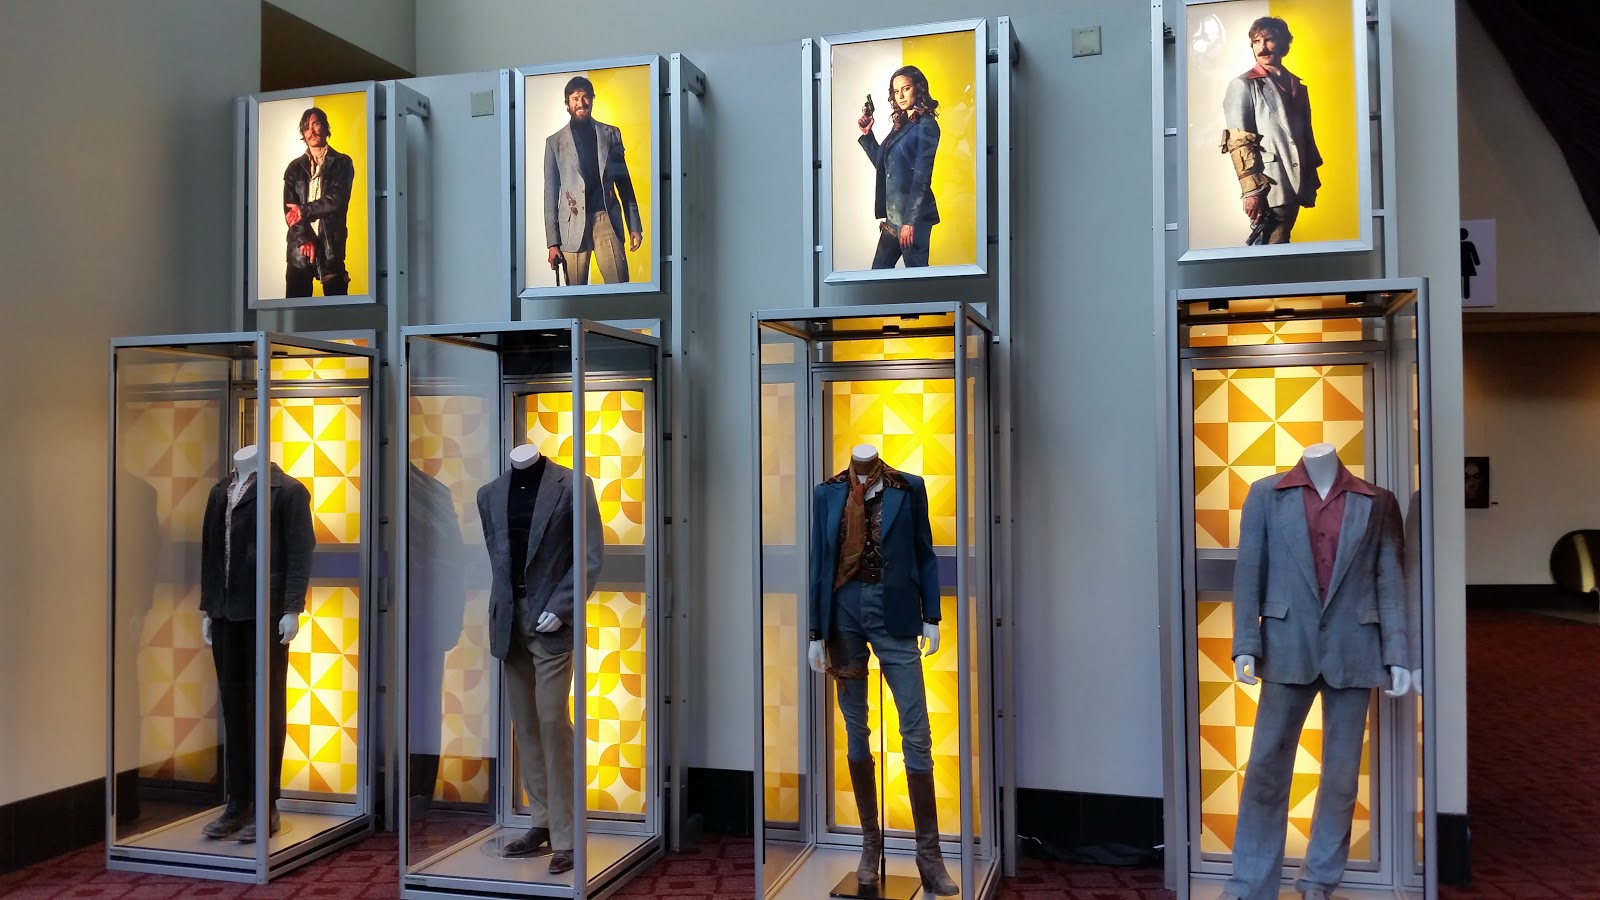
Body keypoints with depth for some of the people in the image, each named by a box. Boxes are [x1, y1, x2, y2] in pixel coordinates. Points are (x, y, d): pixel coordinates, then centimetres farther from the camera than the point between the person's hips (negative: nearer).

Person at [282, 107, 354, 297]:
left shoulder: (342, 163, 7)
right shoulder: (295, 168, 13)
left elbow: (337, 200, -6)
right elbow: (289, 209, 3)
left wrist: (304, 210, -8)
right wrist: (304, 239, -11)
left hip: (331, 244, -2)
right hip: (300, 246, 2)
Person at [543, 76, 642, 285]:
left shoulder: (610, 134, 13)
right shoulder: (555, 142, 10)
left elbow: (624, 182, 14)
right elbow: (551, 193, 8)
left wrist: (634, 225, 7)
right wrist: (552, 241, 1)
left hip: (607, 218, 0)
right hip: (573, 224, 0)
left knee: (619, 286, -10)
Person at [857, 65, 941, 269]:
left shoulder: (926, 125, -8)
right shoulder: (900, 124, 16)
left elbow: (921, 175, -14)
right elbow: (881, 163, 24)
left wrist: (910, 221, -18)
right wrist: (867, 134, 13)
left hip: (913, 214, -8)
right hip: (894, 213, 8)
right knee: (879, 270, 11)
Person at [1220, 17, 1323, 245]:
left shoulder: (1297, 86, 17)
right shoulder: (1243, 86, -1)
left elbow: (1307, 137, 20)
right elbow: (1238, 144, -9)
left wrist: (1311, 183, 15)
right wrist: (1251, 190, -17)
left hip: (1294, 188, 6)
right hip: (1268, 191, -6)